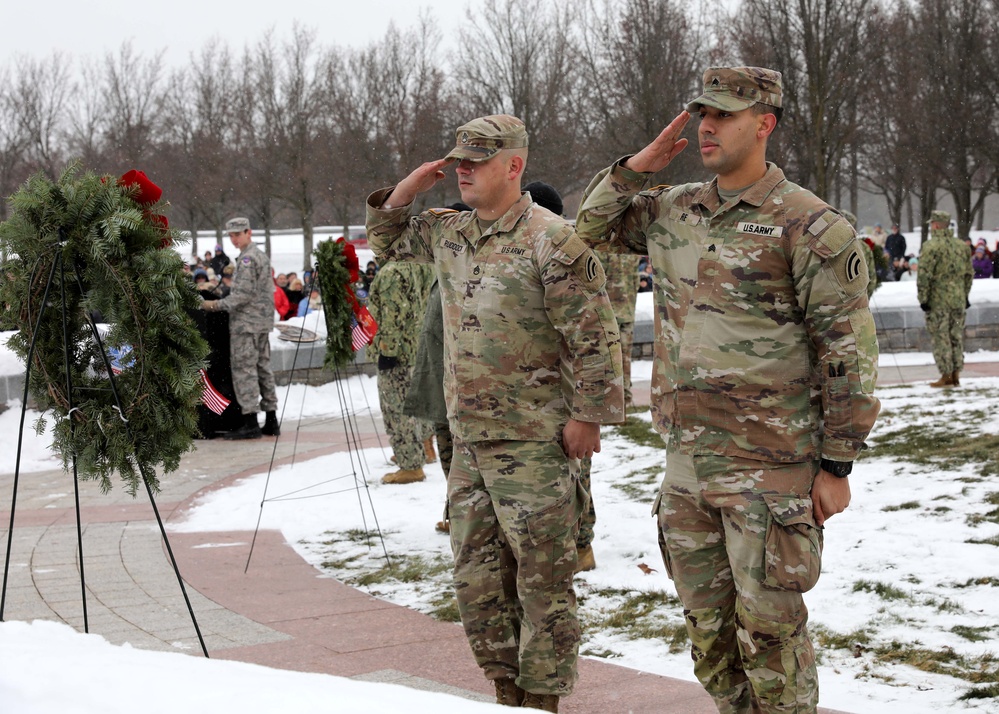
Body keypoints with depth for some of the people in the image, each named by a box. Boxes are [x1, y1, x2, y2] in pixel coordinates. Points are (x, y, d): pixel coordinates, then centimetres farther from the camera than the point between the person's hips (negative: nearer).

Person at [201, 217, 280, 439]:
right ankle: (271, 421, 13)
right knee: (262, 367, 12)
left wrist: (217, 305, -15)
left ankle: (250, 422, -12)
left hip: (245, 322, -10)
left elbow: (244, 293, -19)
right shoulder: (261, 255, 18)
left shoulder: (247, 258, -13)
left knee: (244, 369, -9)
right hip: (263, 321, 10)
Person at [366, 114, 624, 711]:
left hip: (535, 443, -8)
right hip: (469, 439, 8)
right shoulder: (448, 233, 11)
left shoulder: (552, 241, -12)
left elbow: (595, 337, -13)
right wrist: (405, 192, 11)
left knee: (543, 581, -1)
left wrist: (587, 416, -14)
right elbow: (387, 241, 29)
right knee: (478, 582, 12)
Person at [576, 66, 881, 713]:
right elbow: (593, 226, 27)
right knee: (708, 629, 13)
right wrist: (636, 167, 8)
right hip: (687, 459, 7)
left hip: (770, 466, -7)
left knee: (769, 630, -3)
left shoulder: (809, 227, -9)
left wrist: (837, 465, -11)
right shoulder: (673, 211, 10)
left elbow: (849, 350, -9)